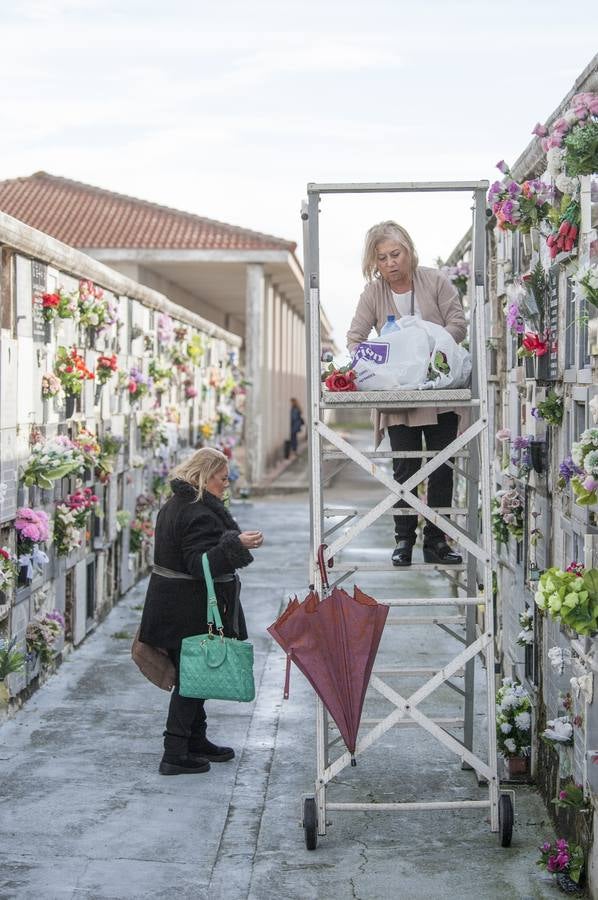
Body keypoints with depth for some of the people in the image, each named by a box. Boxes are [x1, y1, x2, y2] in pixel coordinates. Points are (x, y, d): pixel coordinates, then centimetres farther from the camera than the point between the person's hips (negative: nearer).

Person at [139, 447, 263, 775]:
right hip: (193, 611, -10)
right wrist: (236, 544, -37)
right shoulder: (200, 513, -21)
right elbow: (201, 563, -29)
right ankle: (175, 754, -2)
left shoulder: (174, 505, 13)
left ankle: (196, 741, 31)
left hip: (172, 609, 10)